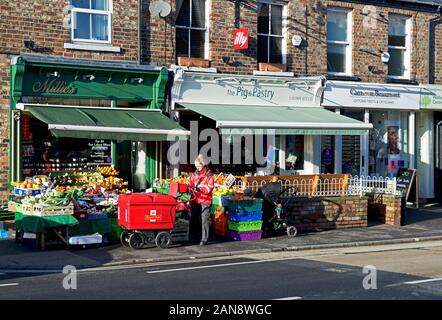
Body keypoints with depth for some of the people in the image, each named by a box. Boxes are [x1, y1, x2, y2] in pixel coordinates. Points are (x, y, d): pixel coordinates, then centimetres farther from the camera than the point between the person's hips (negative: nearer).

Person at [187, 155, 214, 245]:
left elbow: (209, 188, -13)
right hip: (196, 200, 6)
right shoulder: (194, 174, 12)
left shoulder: (209, 175, -6)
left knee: (204, 220, -3)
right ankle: (192, 238, 17)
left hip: (205, 201, -5)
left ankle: (204, 239, 3)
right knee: (194, 219, 9)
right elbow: (189, 183, 12)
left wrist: (200, 189, -27)